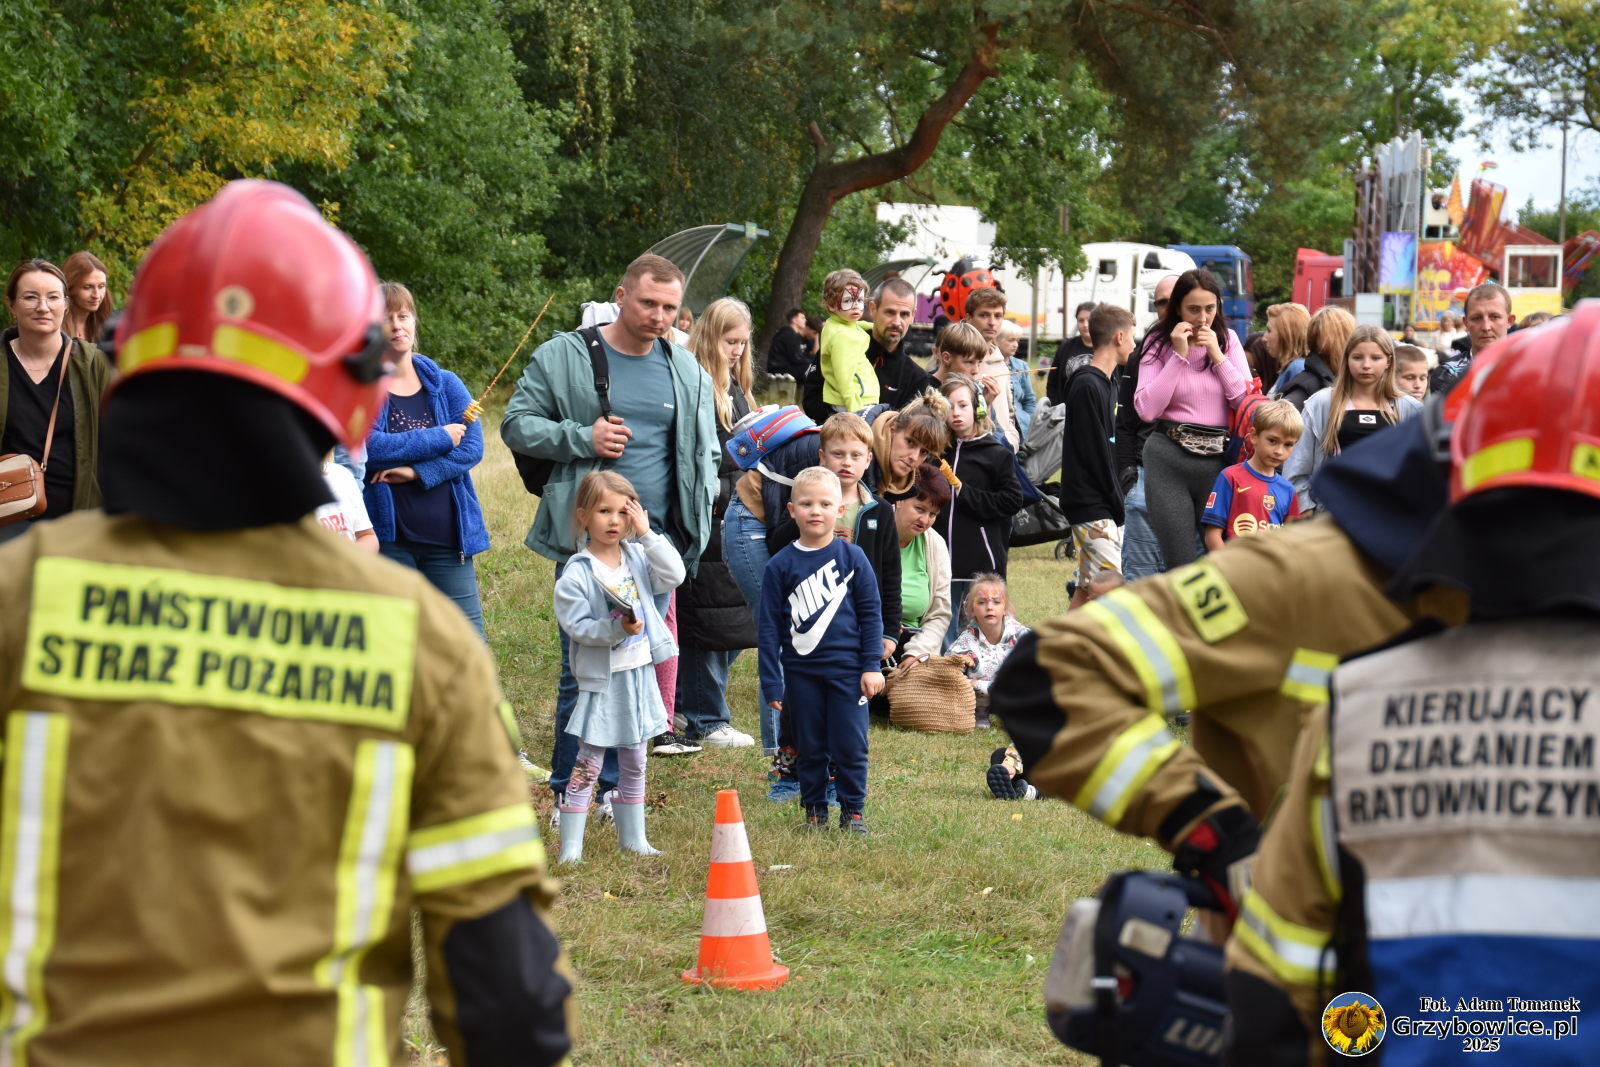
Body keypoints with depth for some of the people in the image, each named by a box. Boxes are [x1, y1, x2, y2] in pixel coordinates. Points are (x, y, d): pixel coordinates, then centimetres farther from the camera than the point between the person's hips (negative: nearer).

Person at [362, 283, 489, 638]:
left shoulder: (445, 385, 9)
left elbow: (472, 447, -2)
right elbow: (368, 446, -17)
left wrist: (417, 471, -16)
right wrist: (439, 439, -11)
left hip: (446, 532, 2)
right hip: (387, 535, -2)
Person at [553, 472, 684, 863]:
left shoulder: (638, 557, 4)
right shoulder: (577, 573, -12)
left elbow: (674, 575, -9)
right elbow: (575, 625, -16)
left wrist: (647, 534, -13)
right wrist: (616, 629, -29)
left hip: (640, 673, 5)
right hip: (601, 680, -5)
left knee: (634, 764, 15)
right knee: (587, 765, -3)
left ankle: (633, 838, 26)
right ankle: (571, 846, 0)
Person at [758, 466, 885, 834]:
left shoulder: (852, 558, 0)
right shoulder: (781, 566, 0)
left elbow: (870, 614, 4)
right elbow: (769, 626, 2)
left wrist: (872, 666, -1)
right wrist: (771, 681, -2)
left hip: (847, 669, -1)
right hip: (801, 672, 1)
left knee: (850, 745, 0)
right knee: (810, 748, 8)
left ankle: (853, 810, 15)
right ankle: (815, 811, 21)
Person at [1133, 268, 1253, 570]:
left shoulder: (1227, 341, 10)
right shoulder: (1160, 345, 4)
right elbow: (1146, 408, -10)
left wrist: (1216, 355, -5)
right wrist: (1179, 355, -9)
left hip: (1218, 460, 2)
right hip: (1169, 461, -2)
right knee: (1180, 562, -4)